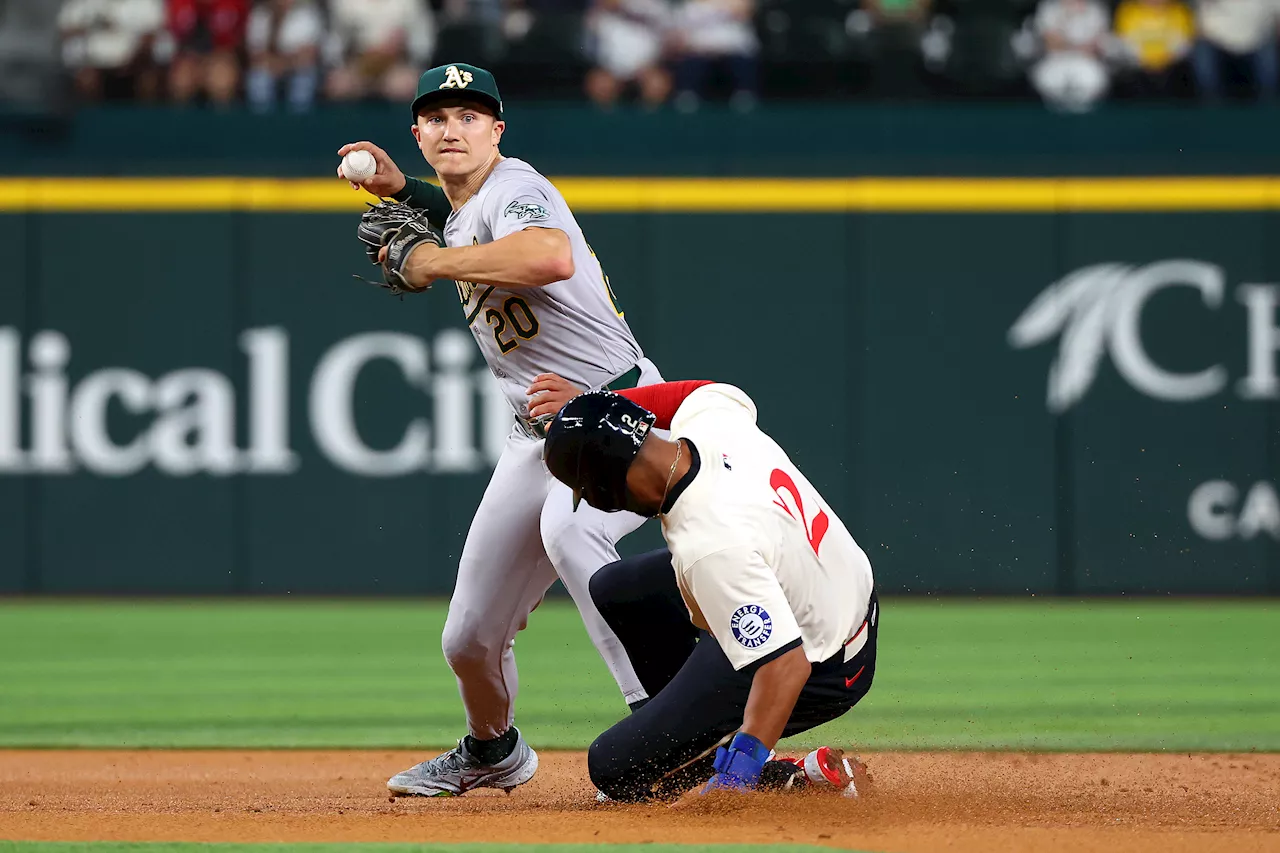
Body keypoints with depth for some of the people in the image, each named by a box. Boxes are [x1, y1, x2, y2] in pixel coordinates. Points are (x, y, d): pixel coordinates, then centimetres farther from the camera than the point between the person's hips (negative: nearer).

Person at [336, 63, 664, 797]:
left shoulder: (514, 186, -15)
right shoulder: (459, 208, 12)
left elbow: (552, 256, -39)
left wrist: (435, 262, -28)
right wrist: (401, 190, 23)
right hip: (540, 434, 9)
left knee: (568, 532, -41)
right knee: (470, 639, 9)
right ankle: (492, 751, 40)